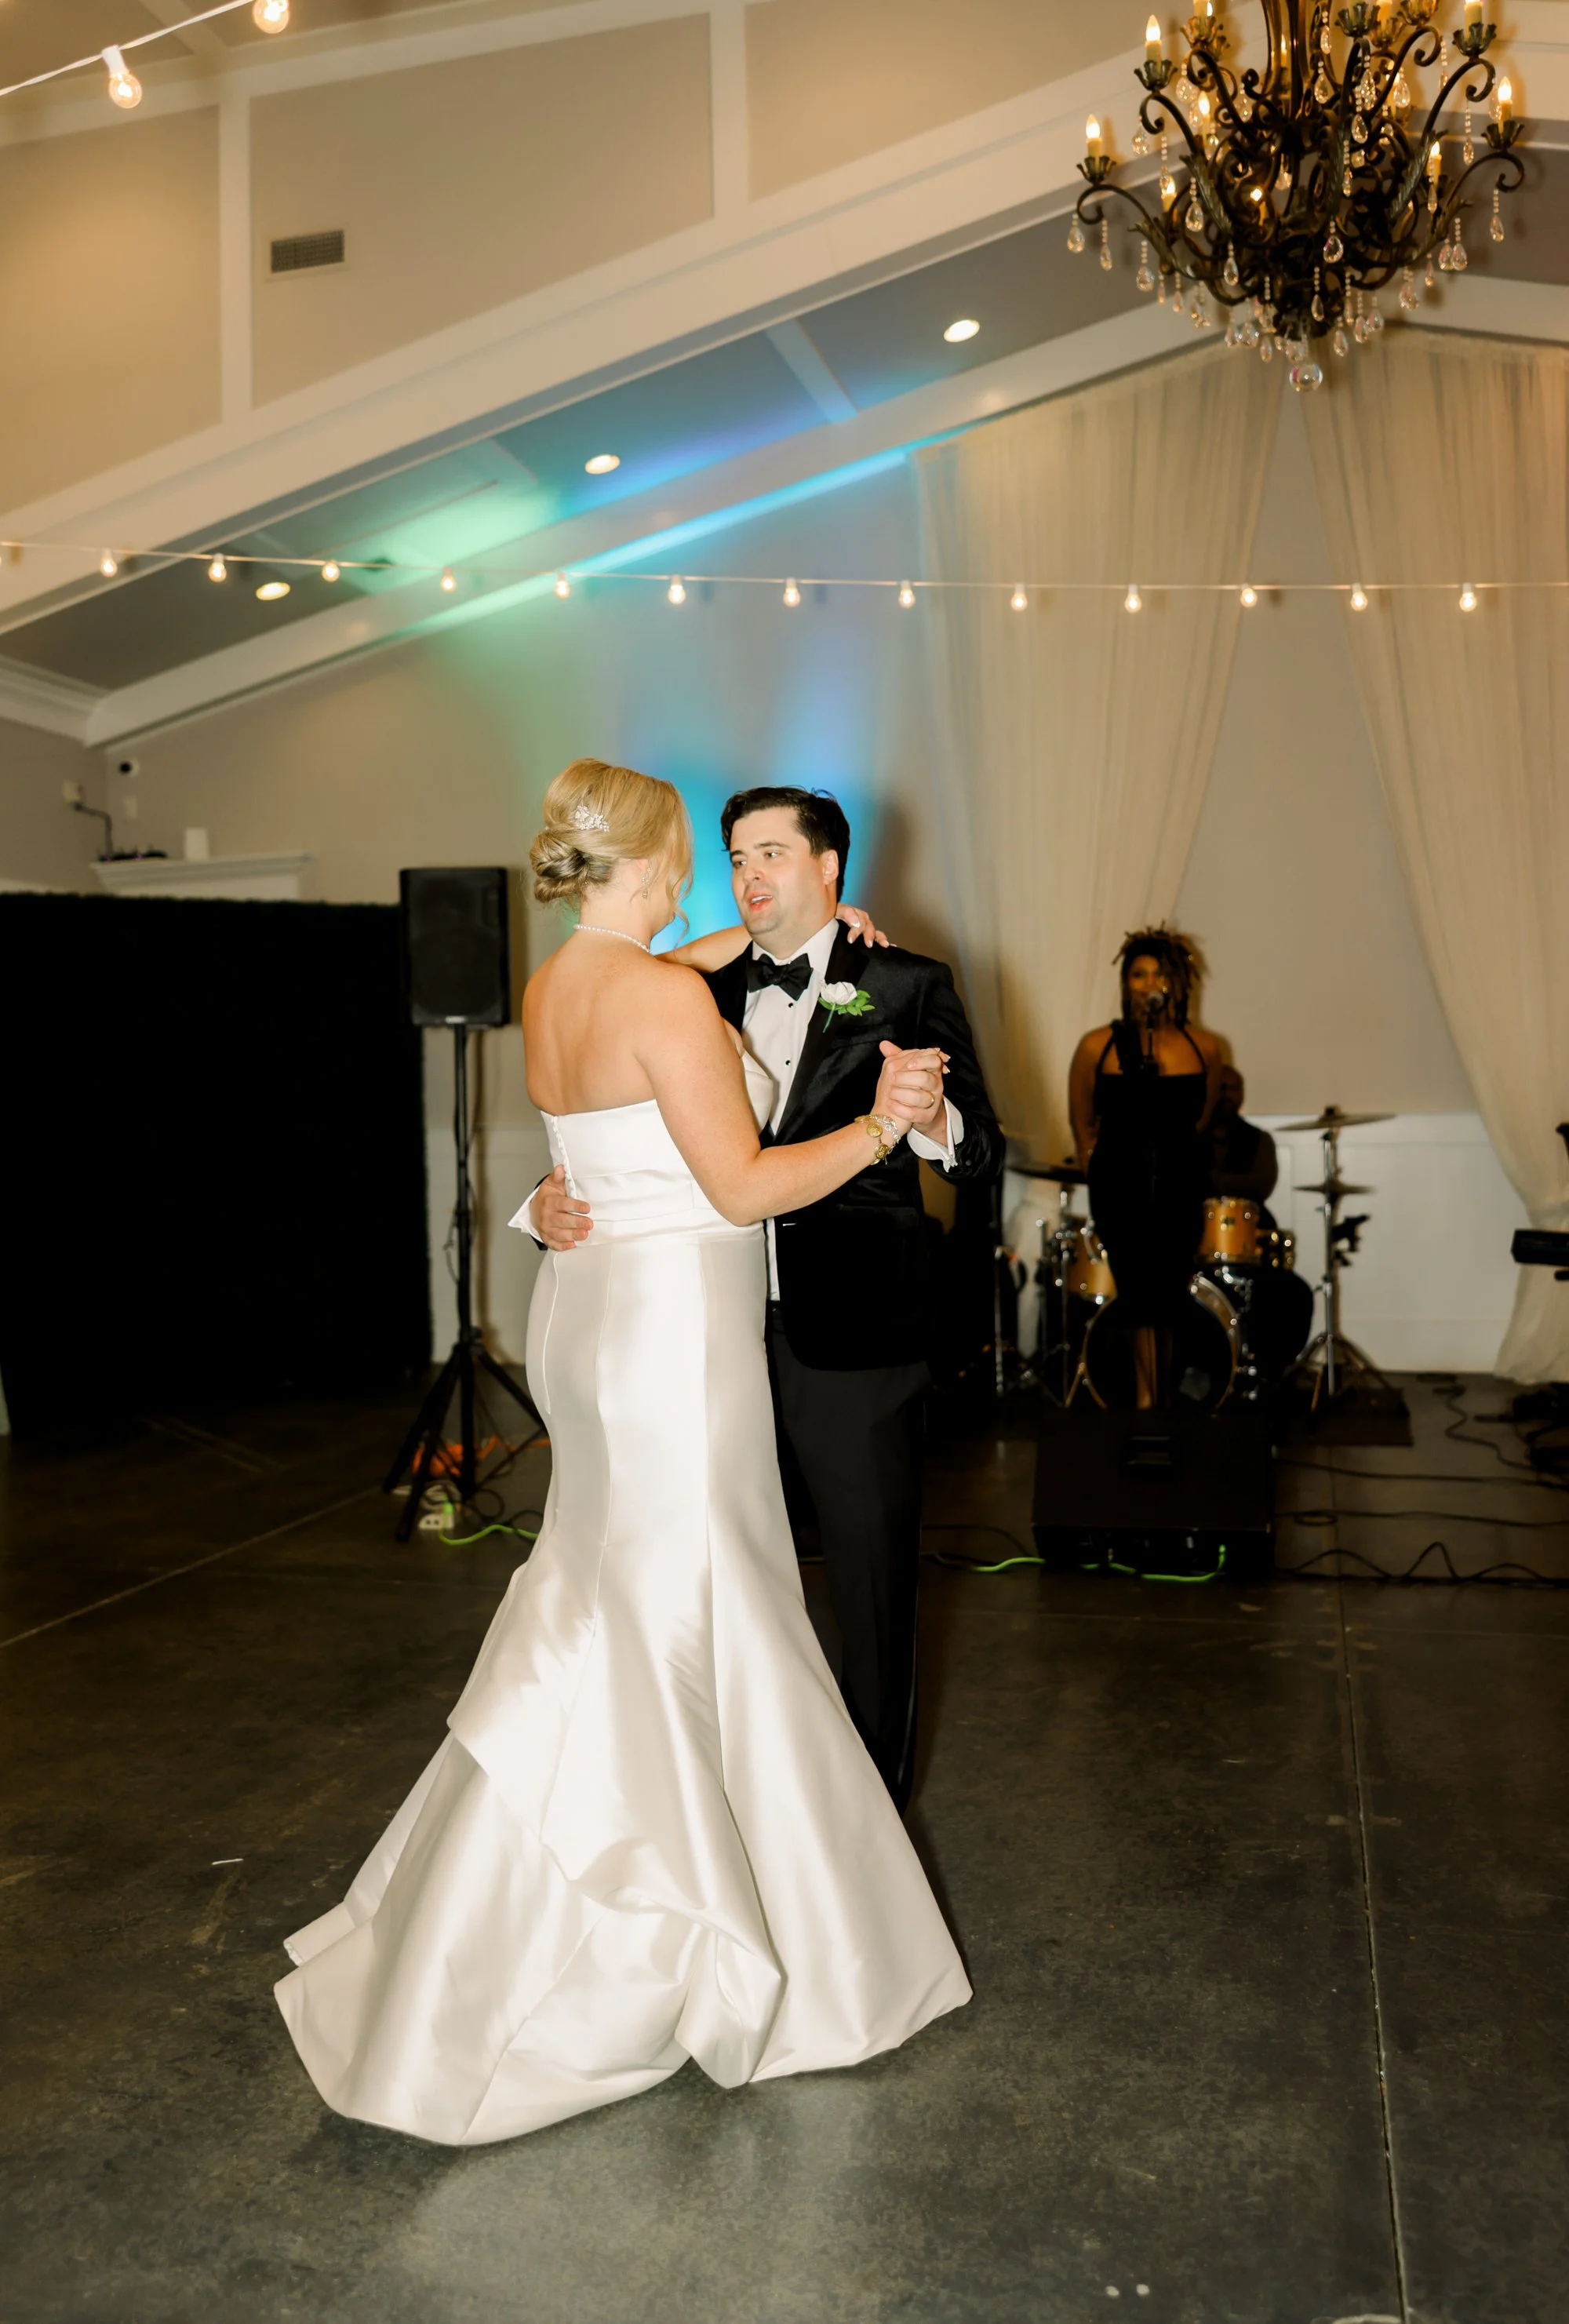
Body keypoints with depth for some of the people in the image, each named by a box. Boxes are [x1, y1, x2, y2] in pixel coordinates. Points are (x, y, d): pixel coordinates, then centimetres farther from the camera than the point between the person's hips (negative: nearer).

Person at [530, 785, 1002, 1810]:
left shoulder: (907, 986, -3)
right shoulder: (714, 990, 10)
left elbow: (984, 1149, -9)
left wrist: (930, 1119, -31)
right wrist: (559, 1194, -9)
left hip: (856, 1341, -4)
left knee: (871, 1581, 10)